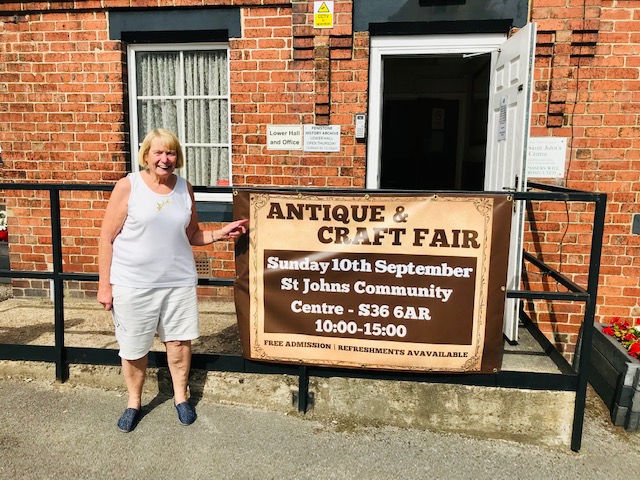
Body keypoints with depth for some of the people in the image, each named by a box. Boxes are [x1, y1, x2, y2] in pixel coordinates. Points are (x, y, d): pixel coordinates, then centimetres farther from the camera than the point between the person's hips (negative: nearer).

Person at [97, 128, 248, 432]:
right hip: (133, 283, -3)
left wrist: (220, 234, -3)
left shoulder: (184, 188, 5)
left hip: (179, 280, 3)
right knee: (133, 348, 9)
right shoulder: (128, 186, -6)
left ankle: (181, 396, 32)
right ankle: (134, 402, 33)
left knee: (179, 340, 10)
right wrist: (104, 285, -7)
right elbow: (107, 239, -5)